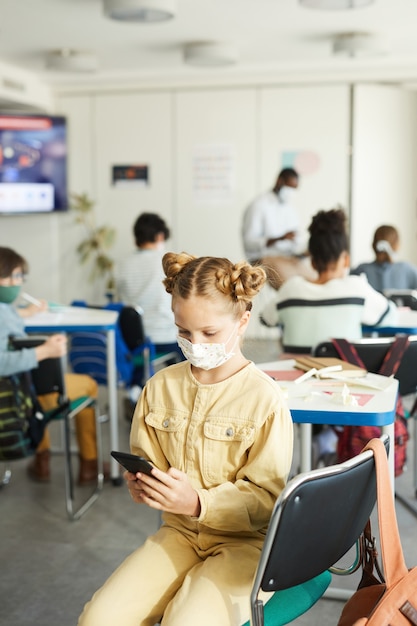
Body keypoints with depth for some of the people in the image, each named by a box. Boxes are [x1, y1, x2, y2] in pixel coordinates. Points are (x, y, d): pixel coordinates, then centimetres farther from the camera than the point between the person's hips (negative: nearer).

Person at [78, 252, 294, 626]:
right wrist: (141, 482, -12)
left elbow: (267, 497, -12)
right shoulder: (161, 386, 1)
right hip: (179, 531, 4)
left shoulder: (264, 398, -14)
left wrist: (199, 503, -27)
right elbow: (146, 459, 13)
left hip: (242, 538, -4)